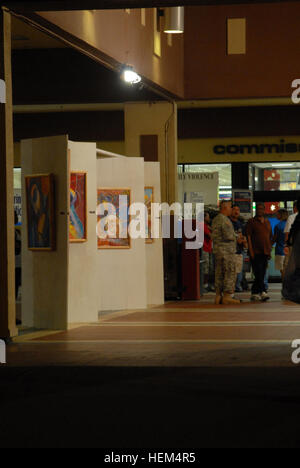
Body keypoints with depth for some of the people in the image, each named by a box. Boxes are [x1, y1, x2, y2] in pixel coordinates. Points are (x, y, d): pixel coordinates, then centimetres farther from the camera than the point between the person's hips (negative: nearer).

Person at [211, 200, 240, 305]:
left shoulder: (216, 219, 16)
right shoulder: (224, 220, -14)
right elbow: (228, 235, -20)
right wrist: (236, 236, 2)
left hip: (218, 250, 10)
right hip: (226, 250, -10)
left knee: (220, 274, 9)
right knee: (230, 273, -7)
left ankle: (218, 297, 9)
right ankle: (227, 297, -9)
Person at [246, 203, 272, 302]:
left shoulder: (267, 222, 16)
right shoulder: (251, 222, 0)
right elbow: (248, 237, -5)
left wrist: (269, 251, 14)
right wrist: (251, 251, -13)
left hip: (265, 252, 6)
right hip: (256, 252, -6)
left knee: (261, 274, 6)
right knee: (258, 274, -13)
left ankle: (254, 293, 13)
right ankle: (262, 292, -19)